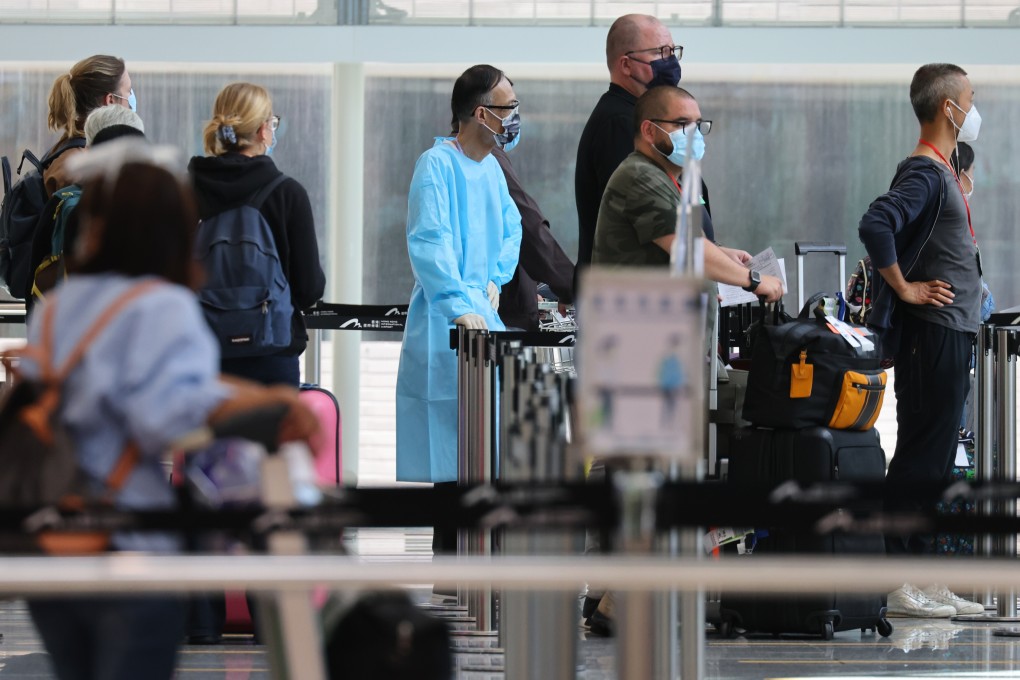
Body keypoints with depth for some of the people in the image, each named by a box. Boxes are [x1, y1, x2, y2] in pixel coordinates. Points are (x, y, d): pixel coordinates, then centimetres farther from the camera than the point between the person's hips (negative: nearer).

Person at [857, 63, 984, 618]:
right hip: (933, 331, -10)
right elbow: (875, 225, -29)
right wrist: (904, 289, -21)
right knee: (920, 457, -9)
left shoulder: (942, 173, 17)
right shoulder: (923, 173, -14)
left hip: (951, 332, 10)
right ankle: (896, 585, -8)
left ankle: (924, 581, 15)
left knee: (935, 457, 11)